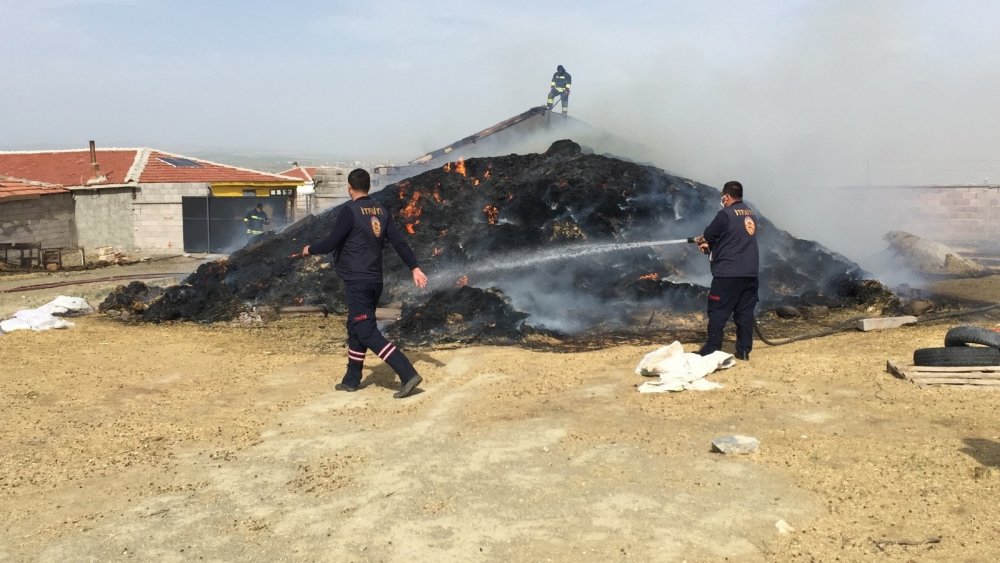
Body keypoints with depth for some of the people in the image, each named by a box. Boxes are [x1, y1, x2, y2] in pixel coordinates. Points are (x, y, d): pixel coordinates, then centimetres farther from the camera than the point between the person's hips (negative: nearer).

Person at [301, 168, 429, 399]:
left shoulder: (350, 210, -12)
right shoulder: (381, 210, 8)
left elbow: (331, 243, -11)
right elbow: (399, 241, 5)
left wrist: (310, 249, 8)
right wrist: (415, 268, 6)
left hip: (357, 281, -8)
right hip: (375, 280, 8)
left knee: (367, 332, -9)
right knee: (356, 328, 19)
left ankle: (408, 374, -18)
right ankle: (352, 379, 29)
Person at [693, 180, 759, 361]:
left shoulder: (725, 214, -11)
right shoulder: (751, 215, 14)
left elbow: (709, 235, 0)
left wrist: (701, 240, 23)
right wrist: (710, 246, 21)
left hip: (728, 273, -7)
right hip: (750, 273, 7)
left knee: (718, 312, 0)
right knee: (745, 312, 9)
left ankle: (711, 350, 2)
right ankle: (744, 350, 11)